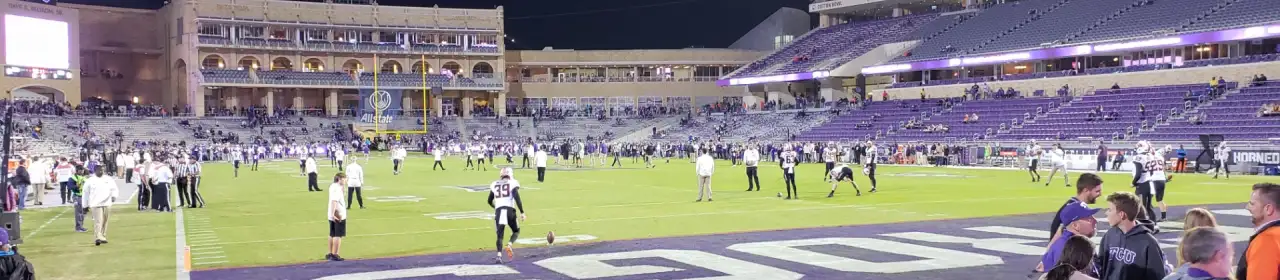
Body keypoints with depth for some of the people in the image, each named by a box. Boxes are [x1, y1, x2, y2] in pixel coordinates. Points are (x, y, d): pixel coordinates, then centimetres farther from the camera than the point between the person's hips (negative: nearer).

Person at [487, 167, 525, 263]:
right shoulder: (513, 183, 5)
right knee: (516, 231, 16)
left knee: (500, 234, 6)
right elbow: (517, 198, -8)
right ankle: (509, 245, -11)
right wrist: (522, 212, -6)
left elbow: (490, 201, 23)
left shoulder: (494, 184, 17)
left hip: (498, 211, 3)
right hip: (509, 210, -3)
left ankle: (499, 255, -12)